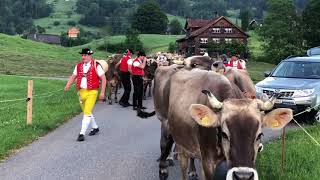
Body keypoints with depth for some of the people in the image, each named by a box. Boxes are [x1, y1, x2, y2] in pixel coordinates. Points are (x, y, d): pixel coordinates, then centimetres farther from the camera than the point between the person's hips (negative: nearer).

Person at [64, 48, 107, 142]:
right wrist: (68, 85, -5)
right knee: (87, 112, 18)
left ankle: (82, 133, -9)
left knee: (87, 113, -12)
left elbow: (103, 79, -5)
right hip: (81, 92, 6)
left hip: (92, 92, -6)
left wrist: (102, 92, -9)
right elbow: (73, 76, 12)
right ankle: (95, 128, 38)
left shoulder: (96, 66, -8)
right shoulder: (78, 66, 7)